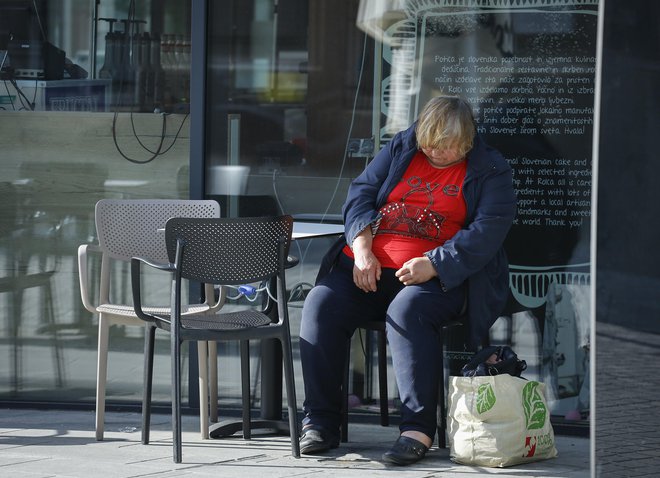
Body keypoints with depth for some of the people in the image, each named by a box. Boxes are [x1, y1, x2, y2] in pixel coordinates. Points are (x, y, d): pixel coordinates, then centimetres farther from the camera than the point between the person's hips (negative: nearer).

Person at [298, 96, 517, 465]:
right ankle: (320, 423, -17)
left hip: (436, 276, -4)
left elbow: (489, 229, -9)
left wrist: (432, 264, -21)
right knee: (322, 303, -22)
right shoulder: (401, 148, 16)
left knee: (408, 310, -37)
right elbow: (361, 193, 13)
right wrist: (362, 250, -6)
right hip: (367, 268, 4)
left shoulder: (489, 170, 3)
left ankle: (418, 429, -35)